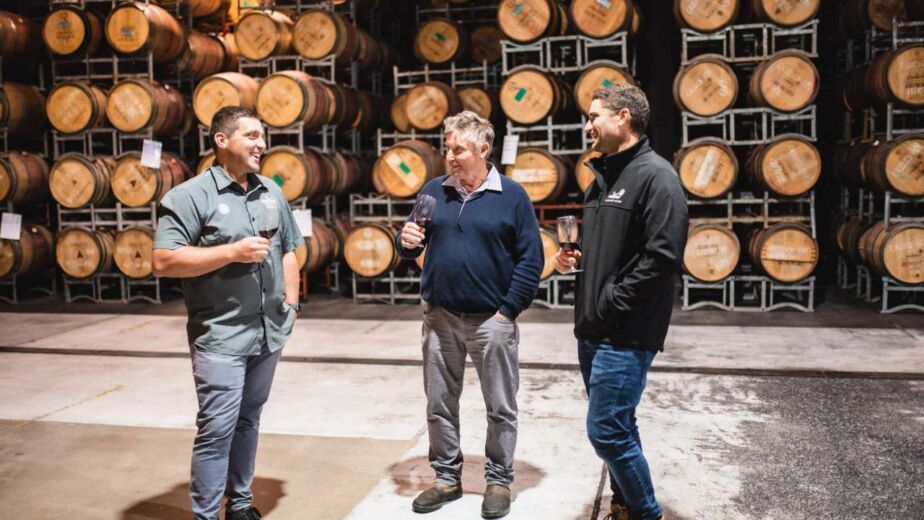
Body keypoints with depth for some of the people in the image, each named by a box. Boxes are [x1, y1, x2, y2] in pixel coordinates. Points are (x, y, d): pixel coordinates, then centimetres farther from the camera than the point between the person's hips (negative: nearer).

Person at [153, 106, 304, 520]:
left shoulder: (271, 192, 11)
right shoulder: (191, 196, -10)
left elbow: (287, 252, 18)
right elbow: (164, 262, -16)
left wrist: (291, 303, 8)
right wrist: (232, 252, -19)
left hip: (269, 333, 6)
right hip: (221, 337, -6)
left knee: (248, 422, 16)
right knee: (217, 428, -4)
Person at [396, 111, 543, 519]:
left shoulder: (511, 195, -5)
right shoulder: (434, 191, 5)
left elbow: (531, 258, -6)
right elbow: (411, 246, 10)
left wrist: (509, 309, -10)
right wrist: (406, 241, -13)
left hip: (491, 320, -3)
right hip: (439, 317, 4)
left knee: (500, 407, 8)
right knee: (439, 404, 12)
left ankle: (499, 480, 24)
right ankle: (447, 477, 27)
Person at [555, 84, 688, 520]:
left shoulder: (655, 176, -12)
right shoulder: (602, 177, 15)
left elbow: (663, 255, -21)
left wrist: (614, 300, -18)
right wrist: (576, 259, 5)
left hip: (625, 333, -9)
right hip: (591, 328, 9)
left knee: (607, 431, -8)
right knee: (616, 427, 17)